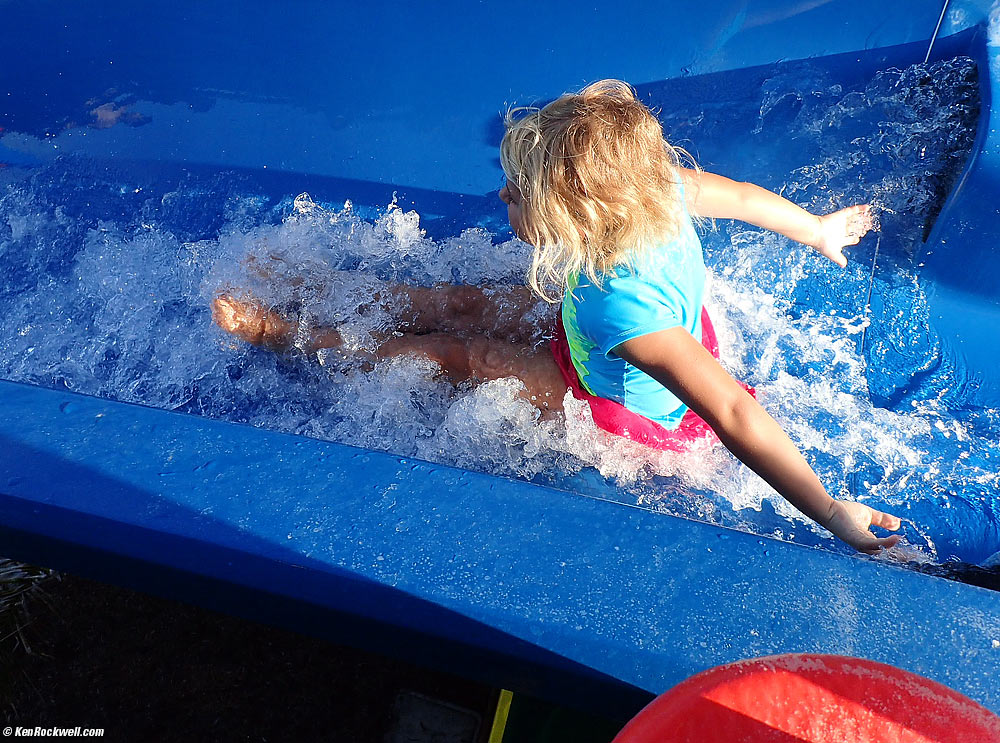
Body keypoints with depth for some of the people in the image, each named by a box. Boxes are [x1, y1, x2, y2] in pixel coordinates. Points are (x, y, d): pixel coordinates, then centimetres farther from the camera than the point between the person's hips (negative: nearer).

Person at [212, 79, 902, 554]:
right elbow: (747, 195, -7)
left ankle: (285, 334, 17)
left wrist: (833, 514, -38)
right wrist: (817, 229, 13)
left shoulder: (619, 305, -46)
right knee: (463, 302, 8)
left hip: (631, 419, -7)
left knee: (467, 353, -2)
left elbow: (734, 414, -46)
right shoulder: (660, 185, -24)